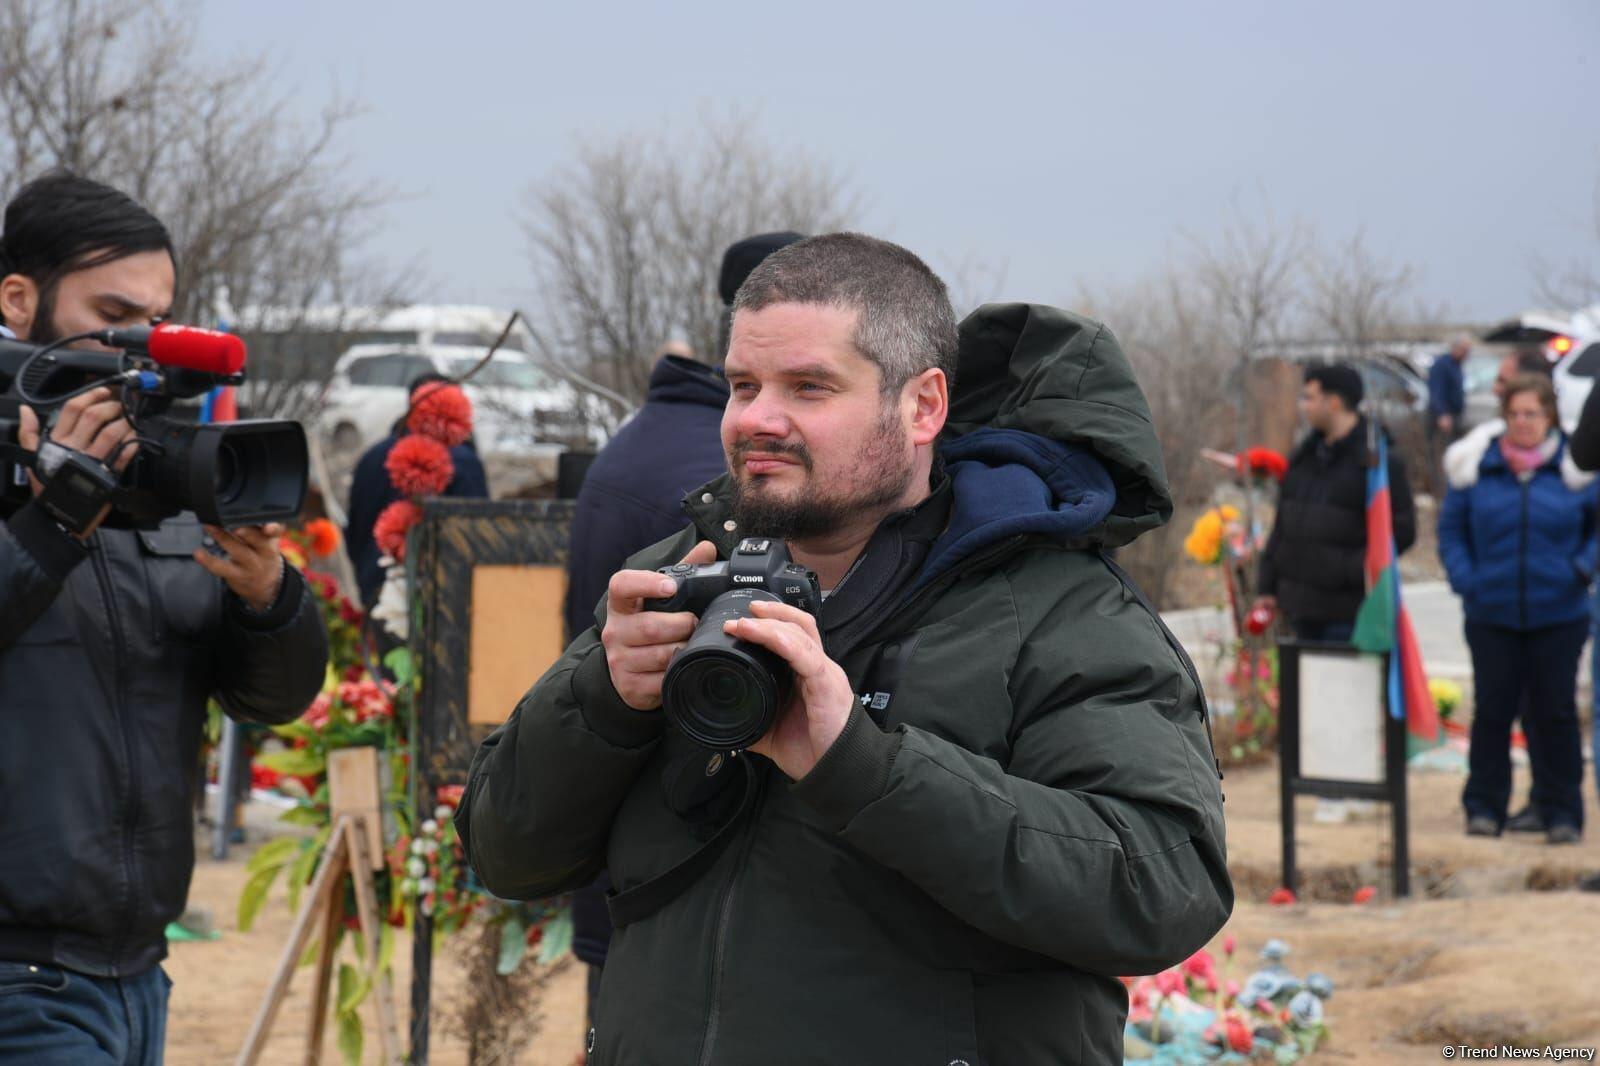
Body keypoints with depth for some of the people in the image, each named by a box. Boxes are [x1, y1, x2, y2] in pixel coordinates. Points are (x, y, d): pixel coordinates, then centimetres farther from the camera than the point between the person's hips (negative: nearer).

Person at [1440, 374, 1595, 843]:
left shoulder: (1576, 468, 0)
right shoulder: (1478, 467, 3)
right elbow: (1451, 529, 9)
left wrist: (1582, 568, -8)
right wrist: (1463, 578, -3)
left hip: (1559, 616, -1)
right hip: (1492, 616, 1)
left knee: (1555, 713, 4)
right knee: (1492, 710, 4)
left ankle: (1562, 813, 11)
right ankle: (1484, 807, 14)